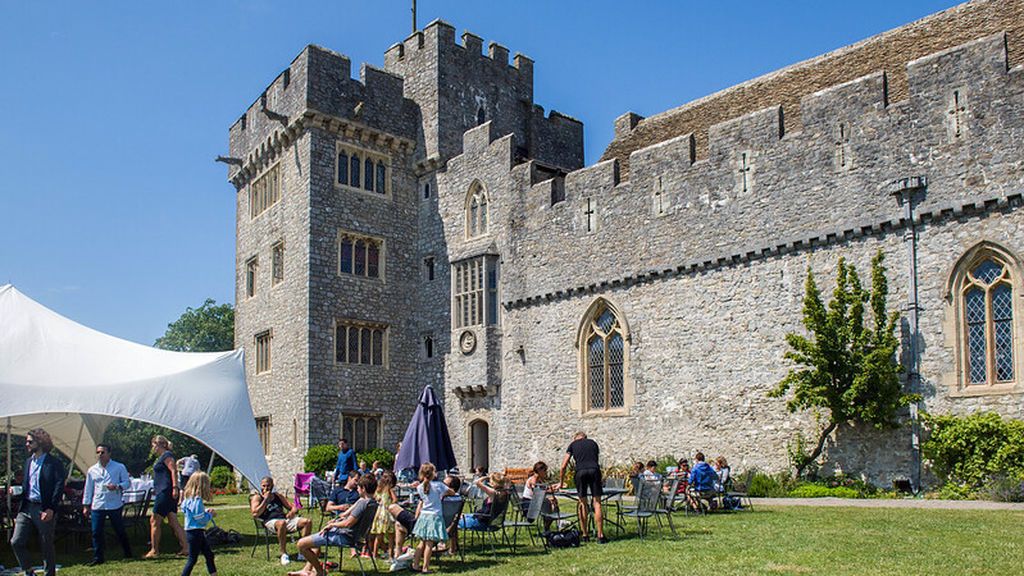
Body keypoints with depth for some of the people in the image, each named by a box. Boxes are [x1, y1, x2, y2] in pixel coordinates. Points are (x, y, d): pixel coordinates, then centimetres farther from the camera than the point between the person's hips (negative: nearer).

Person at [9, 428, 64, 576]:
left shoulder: (54, 463, -8)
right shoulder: (28, 461, 14)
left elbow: (59, 487, -13)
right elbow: (25, 485, 20)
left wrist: (51, 509, -20)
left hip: (44, 510, -6)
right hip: (26, 508, 6)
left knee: (47, 546, 3)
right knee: (16, 541, -1)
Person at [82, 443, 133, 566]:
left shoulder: (119, 467, 0)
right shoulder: (92, 470, 9)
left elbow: (127, 483, 0)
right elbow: (88, 489, 14)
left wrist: (117, 487, -20)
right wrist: (86, 506, 12)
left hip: (115, 505, -3)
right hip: (97, 506, 3)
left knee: (120, 531, 6)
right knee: (96, 532, 0)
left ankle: (128, 553, 21)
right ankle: (98, 557, 10)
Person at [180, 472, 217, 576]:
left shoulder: (190, 498, 8)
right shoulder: (197, 500, -22)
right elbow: (200, 518, -23)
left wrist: (207, 511, 9)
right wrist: (210, 515, -6)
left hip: (198, 533, 10)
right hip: (195, 532, -10)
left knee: (209, 554, 15)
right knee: (192, 558, -2)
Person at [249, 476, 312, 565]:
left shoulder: (277, 495, 26)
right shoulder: (257, 497, 12)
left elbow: (293, 508, 24)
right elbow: (255, 514, -8)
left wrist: (292, 512, -1)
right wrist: (266, 499, -3)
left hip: (285, 518, 5)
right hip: (270, 521, -5)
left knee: (307, 521, -17)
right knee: (282, 523, -42)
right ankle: (284, 554, -29)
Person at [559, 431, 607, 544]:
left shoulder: (573, 445, 20)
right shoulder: (593, 443, 26)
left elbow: (564, 466, 18)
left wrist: (561, 482, 27)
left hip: (580, 472, -1)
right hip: (594, 470, 1)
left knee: (583, 503, 12)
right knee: (597, 503, 1)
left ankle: (585, 535, 13)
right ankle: (600, 536, -4)